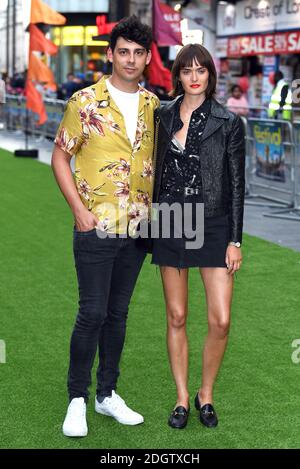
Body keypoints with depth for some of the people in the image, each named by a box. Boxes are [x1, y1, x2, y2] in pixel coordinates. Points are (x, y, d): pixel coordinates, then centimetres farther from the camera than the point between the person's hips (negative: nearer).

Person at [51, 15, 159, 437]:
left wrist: (156, 207, 6)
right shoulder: (86, 101, -5)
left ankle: (107, 394, 24)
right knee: (92, 312, -4)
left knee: (118, 312, 12)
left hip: (138, 227, 4)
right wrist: (79, 209, -10)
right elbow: (60, 157, -3)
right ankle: (77, 399, 10)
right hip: (96, 227, -4)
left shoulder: (154, 106, 7)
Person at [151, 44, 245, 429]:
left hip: (214, 226, -2)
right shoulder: (164, 117, 5)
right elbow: (157, 171, 13)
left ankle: (206, 394, 18)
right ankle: (182, 398, 21)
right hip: (170, 224, 2)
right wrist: (152, 220, 10)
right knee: (176, 317, 7)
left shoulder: (228, 122, -3)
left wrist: (235, 240, -5)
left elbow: (236, 184, -2)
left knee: (220, 321, -4)